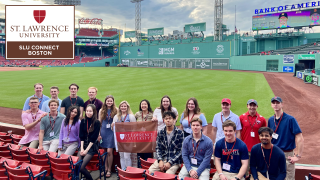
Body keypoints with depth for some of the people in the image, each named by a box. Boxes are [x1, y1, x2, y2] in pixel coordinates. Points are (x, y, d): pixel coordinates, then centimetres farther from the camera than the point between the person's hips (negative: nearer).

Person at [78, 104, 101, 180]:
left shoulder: (97, 122, -8)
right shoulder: (83, 121, 6)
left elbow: (94, 138, -10)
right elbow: (81, 136, 4)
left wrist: (87, 150, -13)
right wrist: (82, 148, -7)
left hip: (92, 146, -4)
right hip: (83, 144, 4)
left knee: (81, 167, -16)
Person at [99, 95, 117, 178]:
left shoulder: (116, 110, 0)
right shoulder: (101, 110, 7)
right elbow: (99, 123, 8)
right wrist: (99, 134, 4)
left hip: (111, 132, -3)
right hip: (103, 132, 3)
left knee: (109, 151, -6)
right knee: (104, 151, 9)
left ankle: (109, 170, 7)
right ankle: (105, 168, 22)